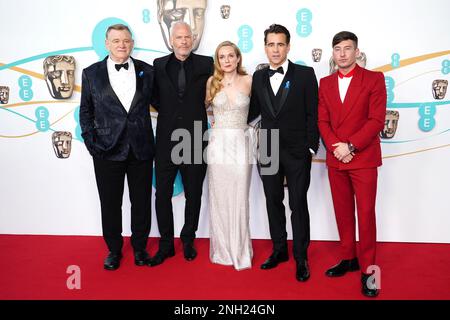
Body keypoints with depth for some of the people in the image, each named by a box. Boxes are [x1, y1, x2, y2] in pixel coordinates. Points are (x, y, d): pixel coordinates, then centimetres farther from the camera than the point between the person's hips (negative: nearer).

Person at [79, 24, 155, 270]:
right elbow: (85, 111, 6)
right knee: (110, 204, 11)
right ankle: (114, 250, 31)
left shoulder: (147, 71, 3)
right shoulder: (91, 73, 2)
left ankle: (139, 247, 31)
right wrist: (91, 142, -4)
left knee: (141, 203, 11)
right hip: (107, 151, 0)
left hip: (141, 149, 1)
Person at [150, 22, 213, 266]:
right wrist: (167, 112, 4)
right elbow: (155, 97, 14)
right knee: (162, 194, 5)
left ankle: (188, 240, 30)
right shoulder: (159, 65, 4)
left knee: (193, 194, 11)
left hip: (195, 140, -1)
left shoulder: (205, 64, -1)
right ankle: (166, 244, 22)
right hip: (166, 140, 1)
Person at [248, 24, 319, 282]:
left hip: (297, 152, -4)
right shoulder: (258, 77, 7)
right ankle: (280, 250, 29)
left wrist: (311, 147, -9)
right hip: (268, 151, 4)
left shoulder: (305, 74, -4)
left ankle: (301, 258, 19)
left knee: (298, 204, 4)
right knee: (273, 202, 12)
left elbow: (313, 114, -6)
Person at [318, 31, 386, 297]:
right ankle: (349, 258, 26)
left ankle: (368, 268, 12)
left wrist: (350, 146, -15)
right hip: (335, 159, 4)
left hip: (363, 158, -4)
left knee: (365, 213, 0)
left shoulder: (374, 79, 0)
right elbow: (323, 121, 7)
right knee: (342, 212, 11)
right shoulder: (326, 83, 12)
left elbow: (377, 120, -8)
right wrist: (336, 147, -9)